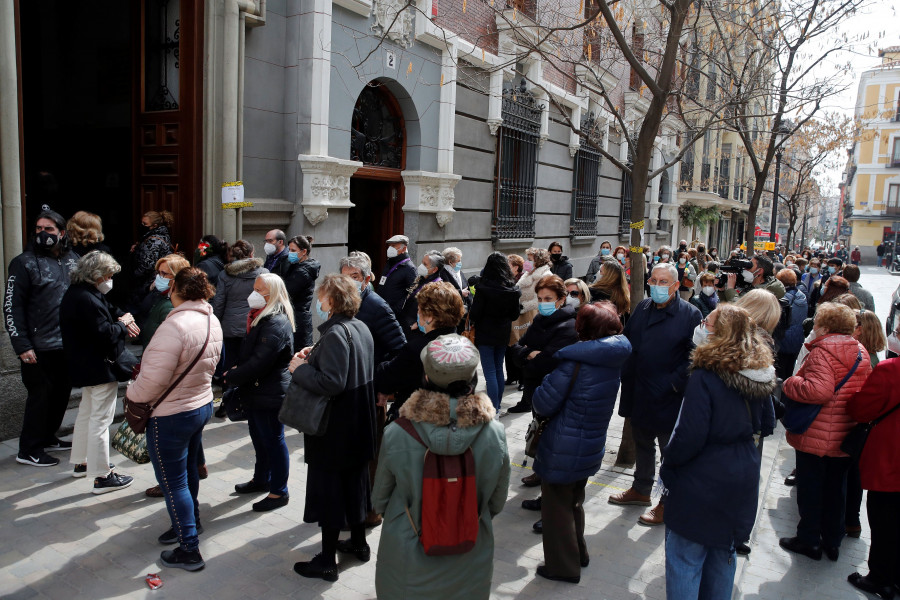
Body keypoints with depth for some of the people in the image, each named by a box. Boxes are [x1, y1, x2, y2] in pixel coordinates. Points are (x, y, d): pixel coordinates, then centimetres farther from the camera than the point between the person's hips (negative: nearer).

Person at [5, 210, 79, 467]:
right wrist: (22, 346, -14)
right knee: (40, 395, 0)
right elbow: (12, 308, -9)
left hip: (68, 344, 6)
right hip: (39, 347, -6)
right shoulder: (24, 263, -7)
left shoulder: (72, 260, 9)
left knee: (61, 393, 14)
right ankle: (29, 451, 13)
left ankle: (47, 438, 32)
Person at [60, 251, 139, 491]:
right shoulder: (87, 299, -24)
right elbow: (105, 334, -28)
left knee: (86, 412, 23)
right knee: (100, 418, -4)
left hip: (85, 366, 11)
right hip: (99, 369, -11)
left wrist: (122, 318, -5)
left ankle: (81, 462, 38)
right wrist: (123, 325, -10)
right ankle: (102, 476, 3)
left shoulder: (75, 293, 9)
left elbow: (107, 310, 14)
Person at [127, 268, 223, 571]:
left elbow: (154, 378, -28)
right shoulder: (212, 322, 0)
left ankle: (189, 550, 14)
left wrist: (132, 393, -8)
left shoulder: (175, 325, -28)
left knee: (173, 482, 5)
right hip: (202, 405, 9)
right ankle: (191, 522, 46)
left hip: (171, 415, -9)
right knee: (187, 469, 27)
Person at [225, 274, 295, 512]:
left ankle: (279, 492, 15)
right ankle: (261, 479, 40)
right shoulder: (260, 317, 11)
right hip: (257, 391, 10)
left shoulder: (276, 324, -23)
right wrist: (237, 370, 3)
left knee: (273, 440, 2)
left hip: (270, 394, -10)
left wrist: (232, 377, -14)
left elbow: (259, 362, -26)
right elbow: (248, 353, 18)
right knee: (259, 437, 22)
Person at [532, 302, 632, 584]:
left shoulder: (574, 362, -24)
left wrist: (540, 389, 0)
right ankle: (579, 553, 43)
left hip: (563, 450, -7)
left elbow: (544, 404, -21)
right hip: (592, 447, 7)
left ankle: (563, 565, 25)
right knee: (574, 501, 28)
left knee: (557, 507, 12)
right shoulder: (613, 361, -3)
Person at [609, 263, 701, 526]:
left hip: (668, 399, -6)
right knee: (642, 444, 22)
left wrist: (675, 383, -17)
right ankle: (641, 489, 40)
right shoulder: (643, 308, 6)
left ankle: (667, 503, 22)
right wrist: (626, 373, 7)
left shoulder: (690, 314, -12)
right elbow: (626, 340, 16)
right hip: (639, 395, 6)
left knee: (670, 452, 8)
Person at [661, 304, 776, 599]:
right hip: (742, 482, 7)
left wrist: (667, 468, -8)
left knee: (685, 560, 6)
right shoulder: (761, 379, -1)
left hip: (701, 483, -7)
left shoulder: (705, 377, -22)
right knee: (723, 556, 22)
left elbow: (688, 437, -22)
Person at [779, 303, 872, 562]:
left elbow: (819, 390, -31)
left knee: (810, 489, 7)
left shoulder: (822, 351, -19)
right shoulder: (861, 353, 6)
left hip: (815, 436, -7)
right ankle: (832, 540, 29)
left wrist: (789, 383, -17)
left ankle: (809, 539, 19)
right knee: (835, 489, 18)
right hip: (846, 437, 7)